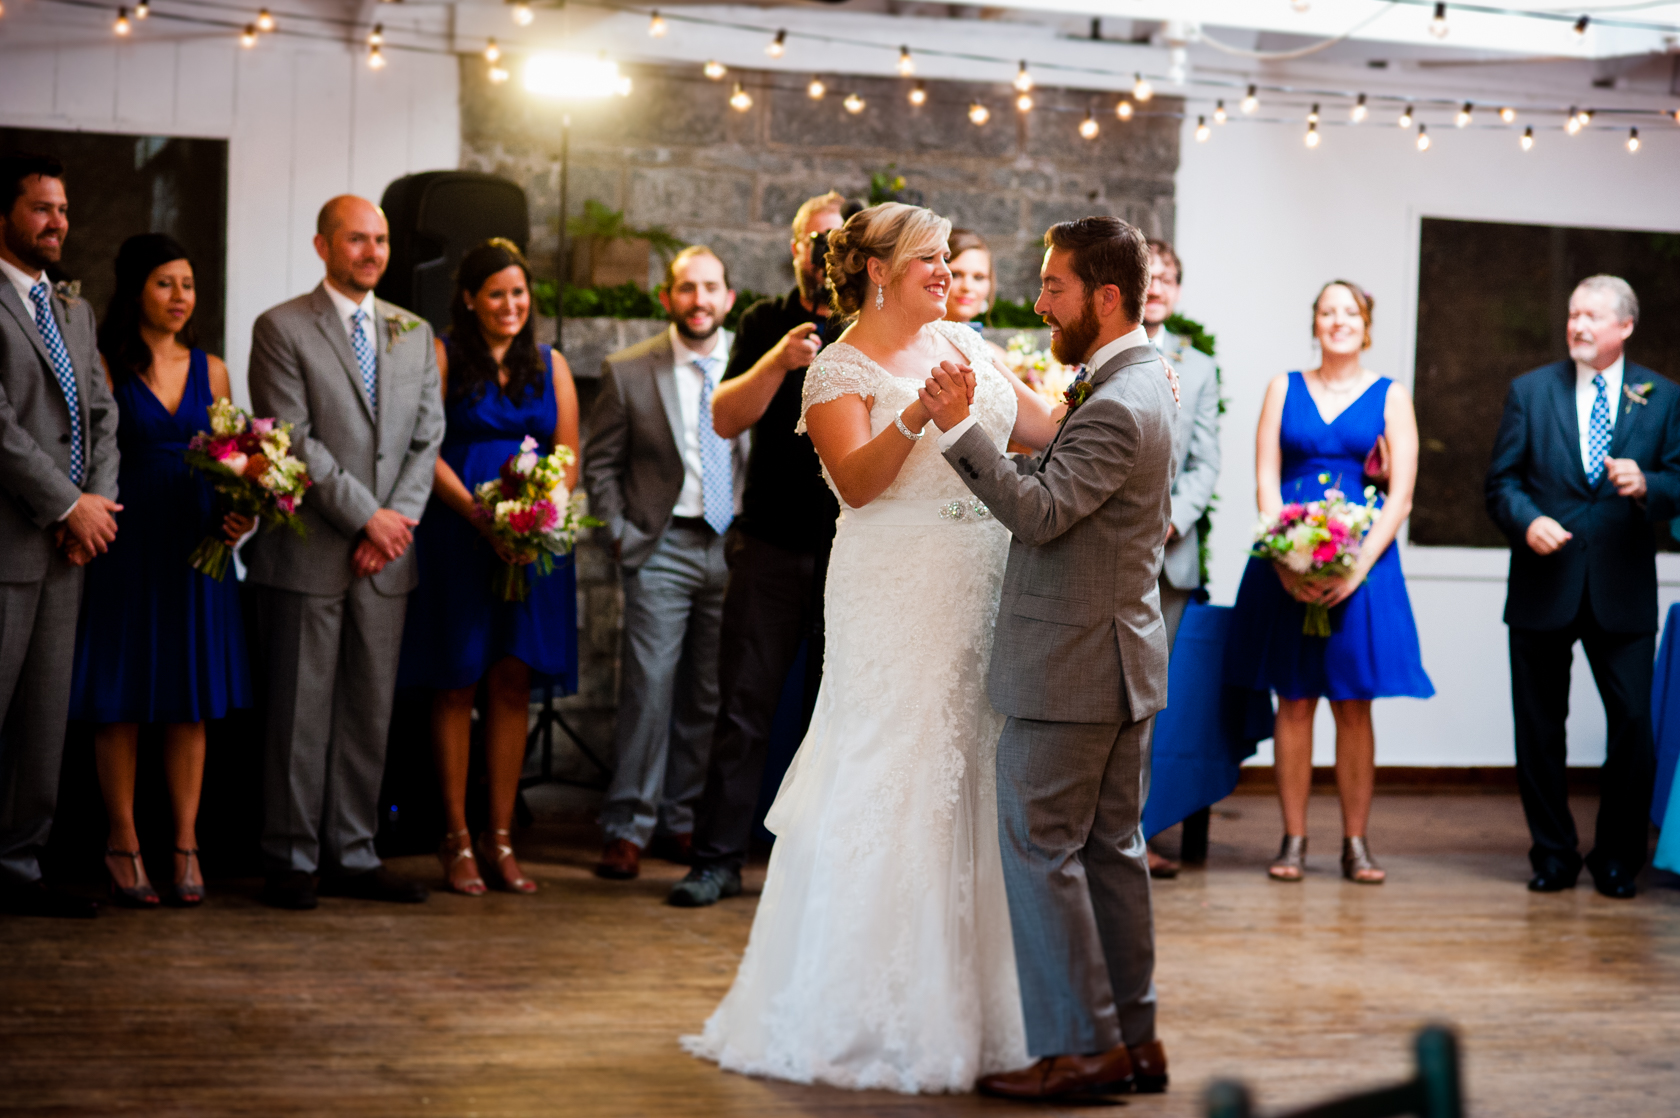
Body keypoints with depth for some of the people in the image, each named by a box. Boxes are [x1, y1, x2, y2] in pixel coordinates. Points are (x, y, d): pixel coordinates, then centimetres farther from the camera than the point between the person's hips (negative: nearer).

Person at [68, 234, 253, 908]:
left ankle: (185, 845, 11)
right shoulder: (105, 367, -2)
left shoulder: (210, 371, 11)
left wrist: (236, 515, -4)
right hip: (126, 545, -4)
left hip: (194, 548, 4)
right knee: (120, 701, 2)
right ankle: (123, 843, 11)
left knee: (191, 699, 5)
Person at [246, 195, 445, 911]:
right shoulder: (281, 329, -2)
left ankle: (351, 856, 14)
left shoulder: (413, 334, 14)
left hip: (385, 555, 5)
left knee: (370, 711, 7)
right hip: (308, 553, -5)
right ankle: (290, 861, 7)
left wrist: (397, 520, -5)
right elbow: (294, 440, -10)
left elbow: (427, 438, 10)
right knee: (300, 713, -1)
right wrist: (366, 515, -12)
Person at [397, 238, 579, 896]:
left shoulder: (550, 365, 14)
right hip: (457, 538, -3)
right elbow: (427, 451, -5)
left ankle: (500, 839, 6)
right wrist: (481, 516, -16)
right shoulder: (442, 357, 2)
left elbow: (569, 457, 10)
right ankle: (457, 840, 5)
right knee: (456, 686, 0)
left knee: (512, 686, 2)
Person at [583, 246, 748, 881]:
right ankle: (629, 827, 0)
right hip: (663, 548, -2)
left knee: (710, 693, 6)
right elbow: (601, 464, 6)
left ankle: (683, 821, 17)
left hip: (735, 545, 2)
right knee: (649, 686, -7)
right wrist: (621, 534, -2)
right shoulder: (628, 372, 1)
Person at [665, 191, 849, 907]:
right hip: (773, 545, 0)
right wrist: (779, 359, -17)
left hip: (853, 547, 0)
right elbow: (725, 419, -3)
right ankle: (718, 858, 5)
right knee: (743, 706, 0)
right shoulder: (767, 324, 7)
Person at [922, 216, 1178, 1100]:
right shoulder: (1144, 379, 11)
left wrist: (958, 430, -28)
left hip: (1072, 665, -10)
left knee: (1039, 846, -3)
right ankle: (1135, 1037, 20)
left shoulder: (1115, 408, -21)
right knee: (1112, 847, 14)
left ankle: (1080, 1046, 1)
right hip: (1123, 658, 10)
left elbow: (1040, 511, -25)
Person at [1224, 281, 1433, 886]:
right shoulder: (1283, 388, 9)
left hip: (1361, 562, -1)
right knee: (1293, 701, 1)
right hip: (1286, 561, 1)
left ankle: (1355, 842, 7)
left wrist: (1360, 565, -14)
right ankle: (1293, 840, 6)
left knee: (1354, 705, 1)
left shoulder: (1389, 397, 6)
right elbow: (1265, 480, 2)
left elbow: (1400, 494, -1)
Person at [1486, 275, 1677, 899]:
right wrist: (1527, 521, -14)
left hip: (1623, 590, -1)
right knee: (1539, 729, 6)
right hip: (1544, 586, 1)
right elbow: (1501, 482, 4)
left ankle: (1618, 860, 12)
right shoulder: (1530, 392, 7)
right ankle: (1553, 857, 19)